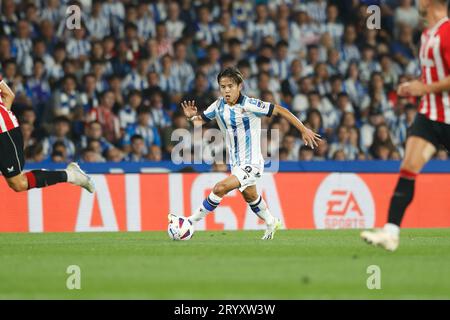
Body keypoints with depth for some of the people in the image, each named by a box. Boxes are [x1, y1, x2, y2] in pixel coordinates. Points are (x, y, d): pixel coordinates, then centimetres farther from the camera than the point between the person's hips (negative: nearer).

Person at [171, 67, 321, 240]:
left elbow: (280, 110, -17)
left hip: (251, 163, -8)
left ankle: (192, 221, -13)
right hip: (236, 164, 8)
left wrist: (304, 130, -18)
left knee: (220, 188, -22)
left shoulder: (250, 105, -22)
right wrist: (192, 116, -16)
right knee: (250, 196, 26)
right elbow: (201, 120, 8)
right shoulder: (219, 105, -4)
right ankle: (271, 223, 49)